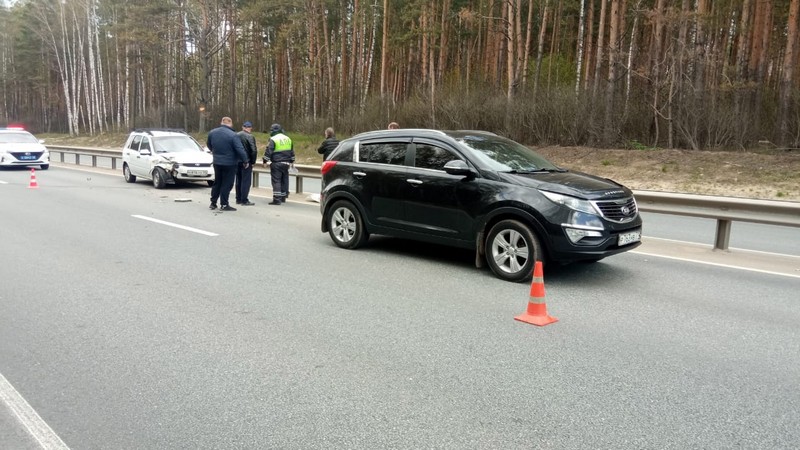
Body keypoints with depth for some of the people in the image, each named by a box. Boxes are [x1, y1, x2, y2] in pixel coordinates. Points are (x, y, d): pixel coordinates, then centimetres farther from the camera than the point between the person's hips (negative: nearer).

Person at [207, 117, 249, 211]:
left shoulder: (212, 132, 1)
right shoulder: (233, 135, -19)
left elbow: (208, 145, 18)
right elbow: (240, 150, -21)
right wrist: (245, 161, -9)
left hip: (217, 162, 6)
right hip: (229, 163, -6)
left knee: (217, 182, 18)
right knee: (227, 184, 2)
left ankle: (213, 203, 22)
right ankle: (224, 204, 4)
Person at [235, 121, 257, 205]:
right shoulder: (250, 137, -12)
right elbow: (254, 150, -16)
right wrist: (253, 161, -5)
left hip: (237, 161, 6)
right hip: (247, 162, -6)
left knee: (238, 180, 15)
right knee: (246, 181, -2)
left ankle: (238, 199, 21)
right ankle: (244, 200, -2)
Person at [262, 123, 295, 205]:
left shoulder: (273, 139, -9)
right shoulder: (288, 139, 13)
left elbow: (268, 151, -14)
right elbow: (292, 152, 21)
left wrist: (265, 161, -7)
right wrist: (291, 161, 30)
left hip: (276, 164, -6)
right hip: (286, 163, 7)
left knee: (276, 181, -5)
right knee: (284, 180, 14)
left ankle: (277, 199, -9)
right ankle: (283, 197, 23)